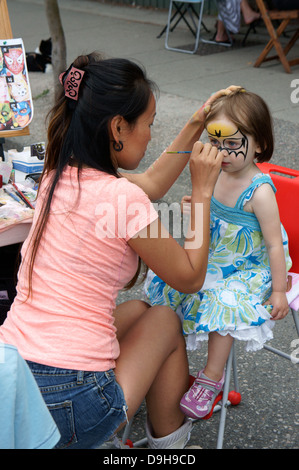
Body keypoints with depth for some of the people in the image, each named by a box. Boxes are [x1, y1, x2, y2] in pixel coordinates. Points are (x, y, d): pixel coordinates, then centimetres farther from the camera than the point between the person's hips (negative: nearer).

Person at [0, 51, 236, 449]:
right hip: (71, 406, -7)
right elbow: (191, 278, -3)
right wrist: (202, 192, 2)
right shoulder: (122, 198, -18)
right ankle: (168, 436, 40)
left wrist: (195, 125, 22)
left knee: (136, 311, 28)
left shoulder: (60, 175, 4)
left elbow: (150, 184, 21)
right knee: (165, 319, 21)